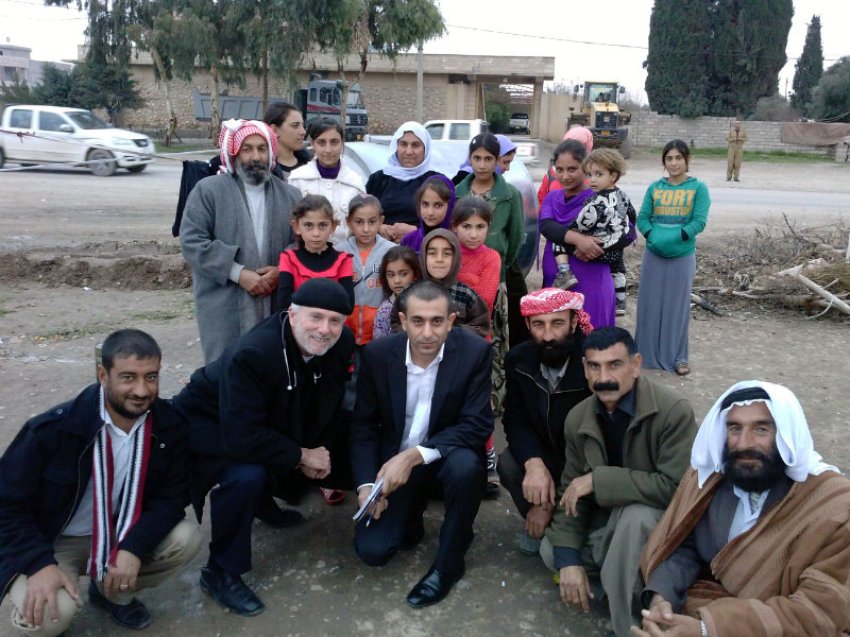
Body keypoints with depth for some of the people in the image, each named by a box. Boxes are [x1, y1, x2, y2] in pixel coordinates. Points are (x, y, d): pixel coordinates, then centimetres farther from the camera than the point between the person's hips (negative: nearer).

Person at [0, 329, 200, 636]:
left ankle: (112, 592, 8)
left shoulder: (169, 425, -16)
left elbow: (172, 494, -11)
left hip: (118, 534, 4)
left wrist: (134, 547, -27)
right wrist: (40, 564, -28)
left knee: (186, 539, -20)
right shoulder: (53, 429, -24)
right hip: (51, 543, -3)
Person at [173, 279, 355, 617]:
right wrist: (302, 455, -27)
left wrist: (321, 450, -9)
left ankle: (262, 502, 30)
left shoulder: (341, 344, -16)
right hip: (211, 426, -7)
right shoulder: (251, 354, -36)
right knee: (247, 475, -32)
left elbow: (328, 407, 2)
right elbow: (241, 437, -38)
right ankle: (220, 573, -9)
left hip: (270, 423, 8)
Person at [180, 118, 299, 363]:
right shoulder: (208, 190, 2)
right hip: (224, 307, -3)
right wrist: (239, 274, -13)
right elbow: (192, 241, -6)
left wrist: (281, 271, -9)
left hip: (275, 305, 3)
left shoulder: (289, 196, 13)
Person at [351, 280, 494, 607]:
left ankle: (448, 563, -10)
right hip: (393, 462, 2)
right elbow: (364, 425, -3)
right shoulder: (377, 354, -12)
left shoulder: (475, 352, -18)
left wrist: (414, 456, -30)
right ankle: (412, 510, 22)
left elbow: (478, 424, -20)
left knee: (465, 464, -36)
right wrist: (366, 484, -16)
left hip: (446, 455, -1)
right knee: (372, 550, -13)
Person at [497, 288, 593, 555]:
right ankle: (538, 526, 2)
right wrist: (534, 464, -33)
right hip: (542, 454, 4)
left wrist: (550, 504, -22)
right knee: (508, 463, -26)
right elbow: (516, 419, -10)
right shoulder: (517, 359, -8)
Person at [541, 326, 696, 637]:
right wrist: (569, 559, -15)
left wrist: (598, 480, -30)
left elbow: (675, 486, -32)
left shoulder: (674, 411, -26)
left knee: (636, 513, -36)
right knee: (551, 550, -13)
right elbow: (571, 490, -3)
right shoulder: (578, 418, -7)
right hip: (610, 516, 5)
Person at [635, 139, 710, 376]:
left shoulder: (698, 188, -1)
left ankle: (678, 357, 16)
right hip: (654, 255, 2)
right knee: (650, 304, 8)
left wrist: (674, 239, -19)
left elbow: (699, 221, -8)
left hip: (682, 256, -2)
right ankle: (647, 353, 20)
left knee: (678, 305, 5)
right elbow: (642, 218, 2)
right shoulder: (655, 188, 6)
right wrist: (653, 237, -16)